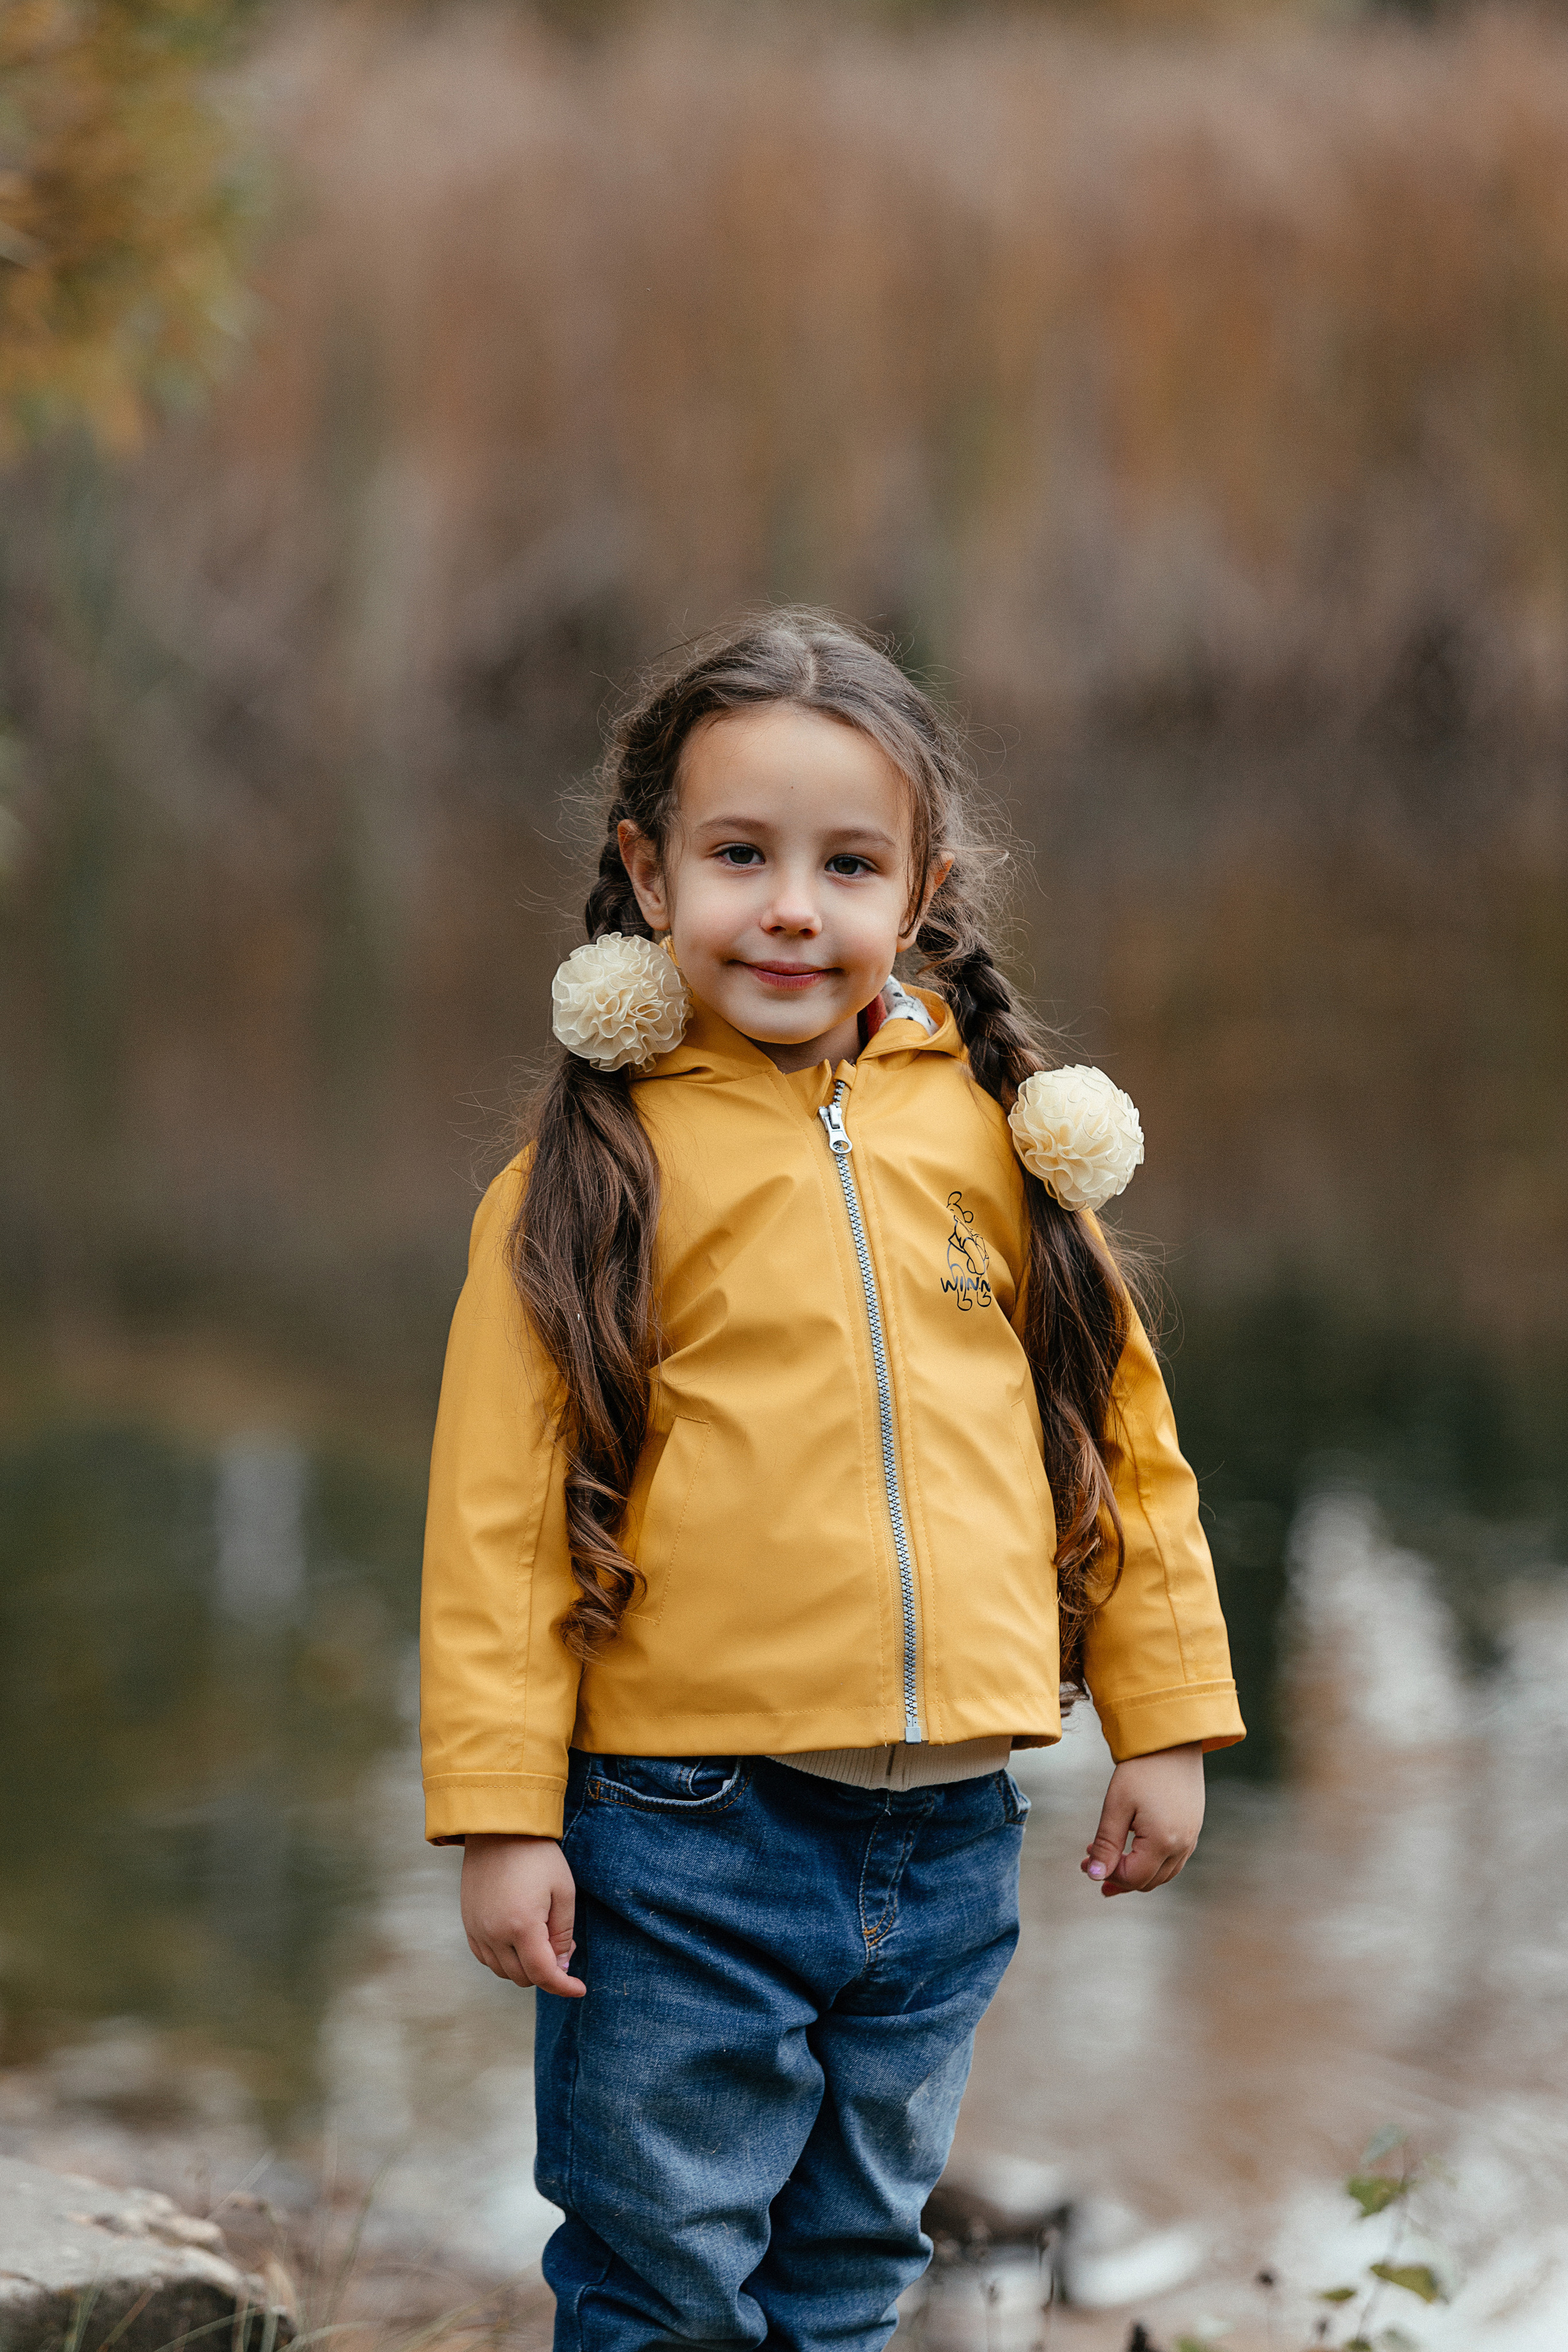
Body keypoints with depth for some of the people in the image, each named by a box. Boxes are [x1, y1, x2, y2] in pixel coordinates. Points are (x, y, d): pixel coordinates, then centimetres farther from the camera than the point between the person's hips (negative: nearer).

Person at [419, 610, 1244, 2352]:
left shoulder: (995, 1129, 4)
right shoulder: (594, 1170, -5)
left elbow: (1115, 1422, 11)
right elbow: (500, 1508, -6)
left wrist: (1165, 1720, 10)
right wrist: (501, 1815, -10)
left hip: (949, 1835, 3)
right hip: (686, 1837, -3)